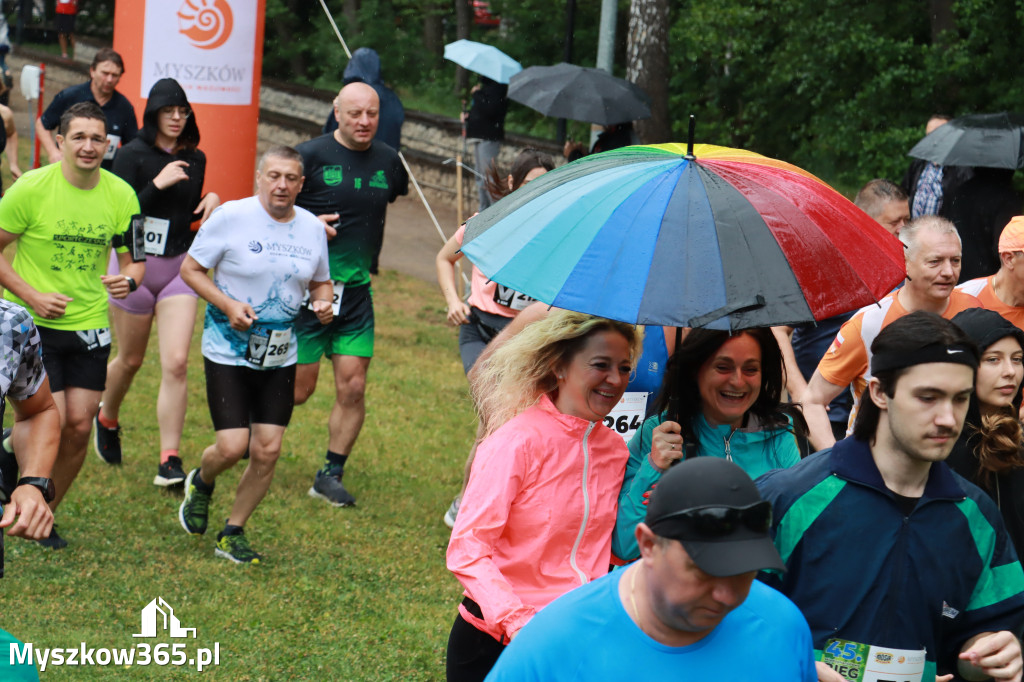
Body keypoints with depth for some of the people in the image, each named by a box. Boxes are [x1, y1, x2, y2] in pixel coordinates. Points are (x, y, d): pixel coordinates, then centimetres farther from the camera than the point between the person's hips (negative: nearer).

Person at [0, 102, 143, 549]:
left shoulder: (121, 195, -1)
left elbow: (135, 258, 9)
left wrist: (128, 280, -14)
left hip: (89, 324, 4)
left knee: (79, 427, 2)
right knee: (51, 421, -12)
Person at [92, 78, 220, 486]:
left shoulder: (195, 159, 6)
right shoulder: (133, 155, -10)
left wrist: (211, 202, -1)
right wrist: (157, 184, -25)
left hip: (179, 268, 3)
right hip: (135, 264, -3)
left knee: (176, 364, -10)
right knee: (130, 359, 13)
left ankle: (169, 460, -8)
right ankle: (107, 419, 45)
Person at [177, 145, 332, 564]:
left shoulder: (312, 228, 4)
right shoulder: (231, 217, -10)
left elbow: (320, 282, 19)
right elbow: (190, 269, -5)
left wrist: (322, 302, -5)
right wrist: (227, 305, -18)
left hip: (280, 356, 4)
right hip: (228, 351, -4)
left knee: (268, 451, 0)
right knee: (232, 447, -12)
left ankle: (233, 533, 19)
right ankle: (201, 483, 25)